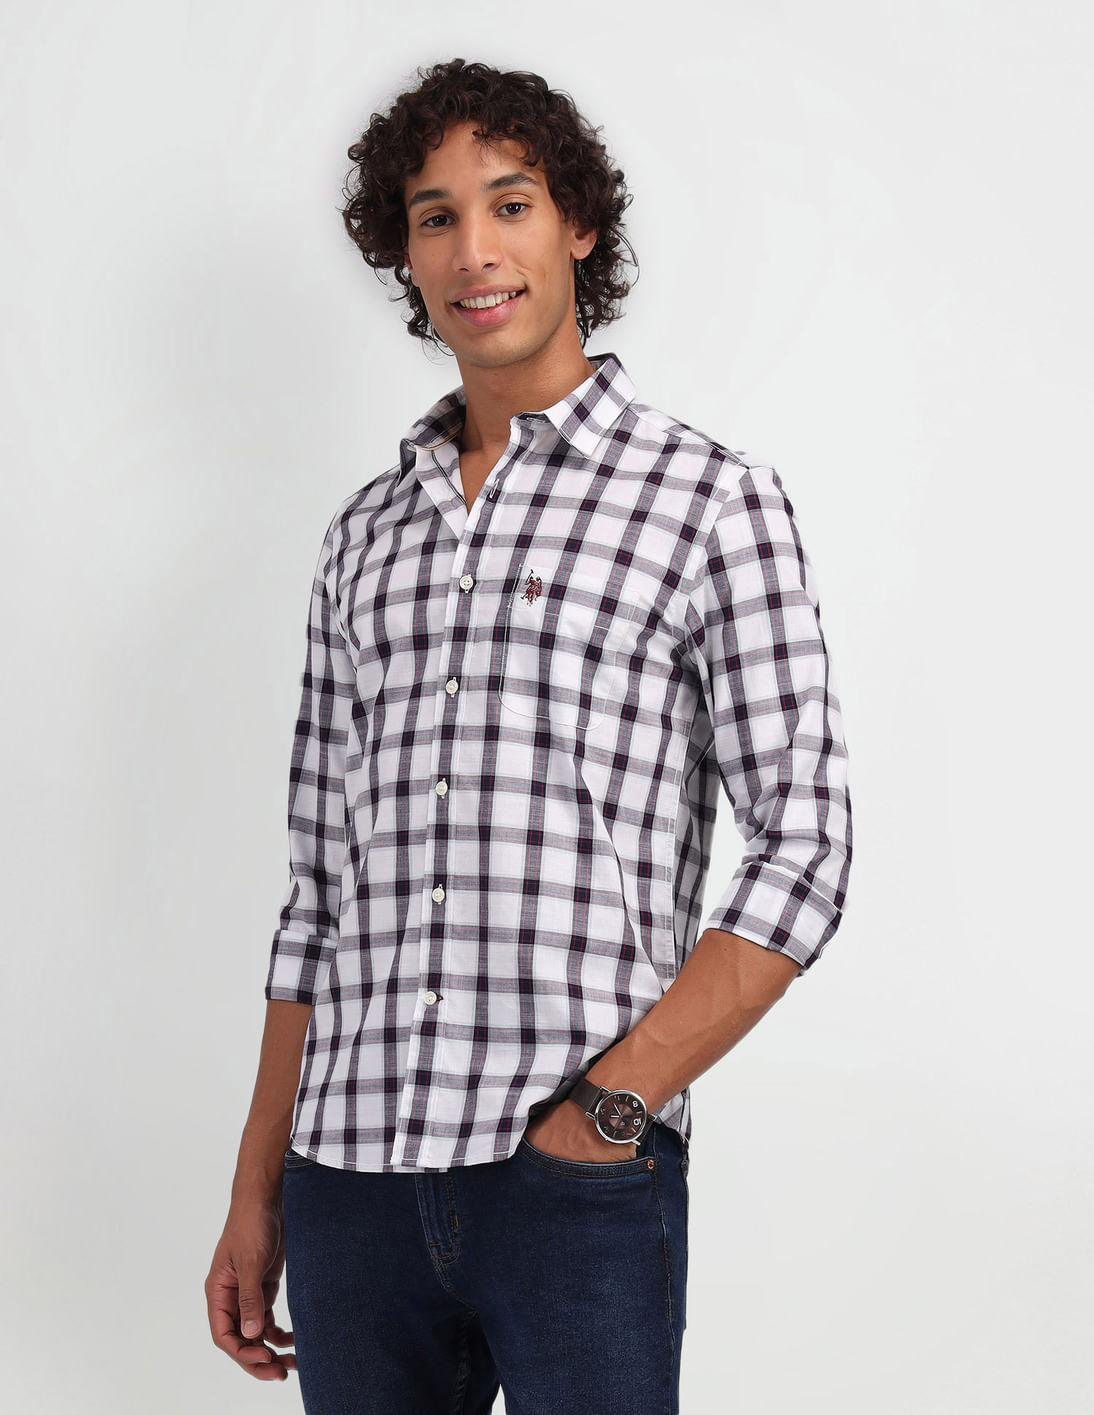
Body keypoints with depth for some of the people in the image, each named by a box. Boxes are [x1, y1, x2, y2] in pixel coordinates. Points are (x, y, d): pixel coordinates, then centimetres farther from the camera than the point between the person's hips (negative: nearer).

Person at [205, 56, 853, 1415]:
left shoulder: (711, 500, 2)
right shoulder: (365, 534, 16)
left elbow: (802, 849, -5)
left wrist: (607, 1107, -13)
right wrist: (257, 1195, 13)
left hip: (577, 1178, -4)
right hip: (349, 1166, 4)